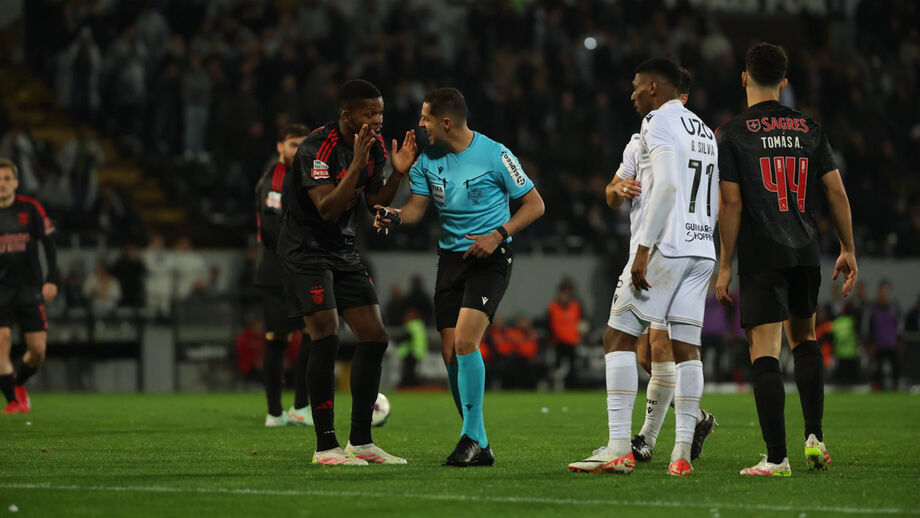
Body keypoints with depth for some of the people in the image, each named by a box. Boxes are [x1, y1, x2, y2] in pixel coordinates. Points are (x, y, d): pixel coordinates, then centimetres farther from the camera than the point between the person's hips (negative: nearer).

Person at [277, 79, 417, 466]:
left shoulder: (373, 146, 3)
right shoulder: (317, 148, -21)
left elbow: (376, 203, 10)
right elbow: (328, 209, -28)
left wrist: (398, 173, -7)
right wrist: (356, 163, -35)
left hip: (344, 252, 8)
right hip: (306, 251, -8)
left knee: (374, 338, 1)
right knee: (327, 337, -19)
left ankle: (361, 441, 10)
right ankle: (325, 446, -15)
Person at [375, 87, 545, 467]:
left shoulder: (494, 155, -9)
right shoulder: (428, 160, 7)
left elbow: (534, 204, -3)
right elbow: (417, 208, 5)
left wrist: (498, 235, -16)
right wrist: (395, 216, -18)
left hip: (490, 257, -6)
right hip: (450, 258, 6)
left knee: (465, 340, -22)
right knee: (450, 353, -1)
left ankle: (472, 437, -14)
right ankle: (480, 448, 9)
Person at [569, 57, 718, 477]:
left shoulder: (659, 122, -7)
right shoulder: (704, 131, 20)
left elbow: (667, 186, -20)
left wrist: (644, 248, -20)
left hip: (665, 248, -8)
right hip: (701, 252, 8)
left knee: (619, 338, -3)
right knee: (685, 347, 6)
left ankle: (619, 448, -10)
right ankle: (682, 453, 1)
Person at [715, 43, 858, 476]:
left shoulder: (733, 133, -3)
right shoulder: (809, 129, 7)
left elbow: (731, 203, -8)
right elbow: (837, 192, 6)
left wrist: (725, 266, -4)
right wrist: (848, 250, 14)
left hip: (761, 257, -4)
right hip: (805, 253, 4)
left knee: (764, 352, -5)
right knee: (803, 337, 23)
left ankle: (776, 458, -11)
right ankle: (814, 436, 14)